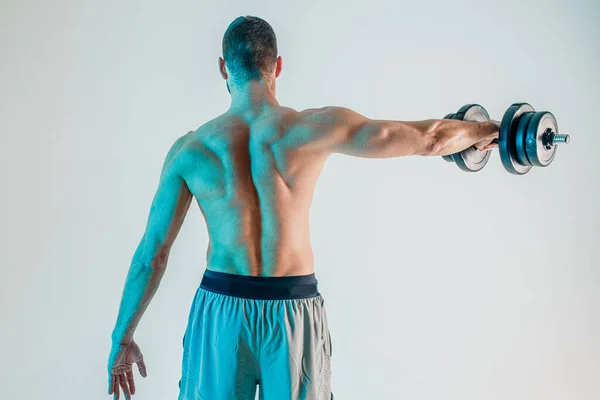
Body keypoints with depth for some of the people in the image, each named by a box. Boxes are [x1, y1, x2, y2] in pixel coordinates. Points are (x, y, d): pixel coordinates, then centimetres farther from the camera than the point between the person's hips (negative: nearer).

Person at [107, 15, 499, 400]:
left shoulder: (190, 149, -6)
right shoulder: (313, 129, -10)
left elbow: (152, 252, -3)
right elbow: (427, 138, -3)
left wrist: (123, 337, 7)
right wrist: (488, 130, 17)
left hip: (221, 311, 1)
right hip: (295, 310, 0)